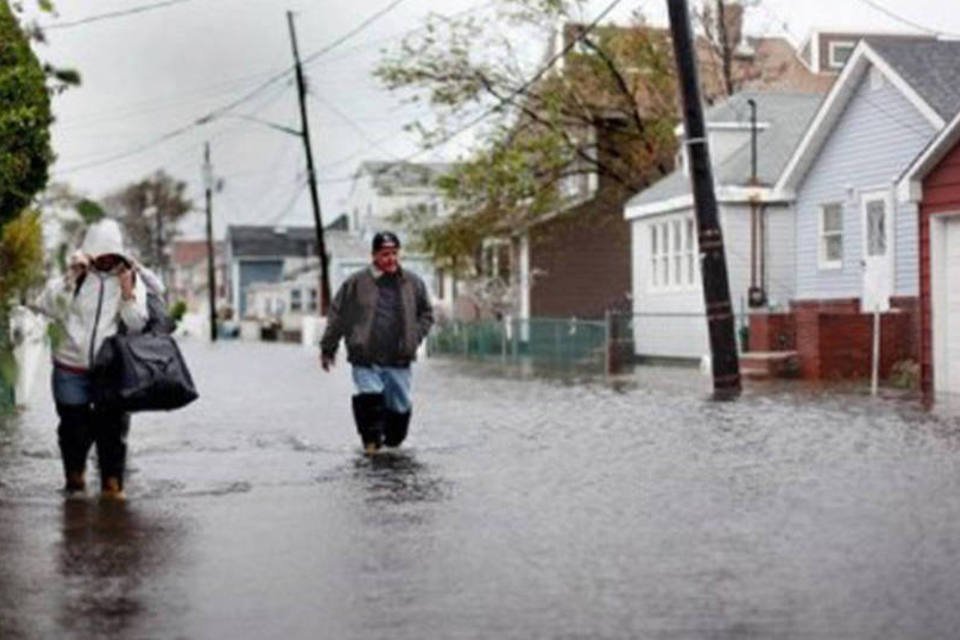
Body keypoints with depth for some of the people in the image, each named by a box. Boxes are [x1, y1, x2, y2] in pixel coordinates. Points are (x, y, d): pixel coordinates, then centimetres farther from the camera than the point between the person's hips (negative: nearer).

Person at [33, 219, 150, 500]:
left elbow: (138, 325, -6)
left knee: (113, 428, 2)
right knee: (74, 427, 7)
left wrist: (127, 293, -20)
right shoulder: (75, 276, 0)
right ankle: (74, 477, 29)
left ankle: (112, 483, 15)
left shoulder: (131, 279, 2)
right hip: (71, 369, 0)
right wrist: (70, 276, -22)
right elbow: (46, 306, -14)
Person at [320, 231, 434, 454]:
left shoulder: (413, 283, 6)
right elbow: (337, 315, 5)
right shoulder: (356, 283, -2)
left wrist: (414, 338, 4)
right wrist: (327, 349, 7)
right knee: (369, 396, -17)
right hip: (365, 360, -2)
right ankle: (371, 439, 0)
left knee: (400, 405, 6)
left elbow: (426, 313, 19)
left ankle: (393, 441, 26)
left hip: (399, 360, 3)